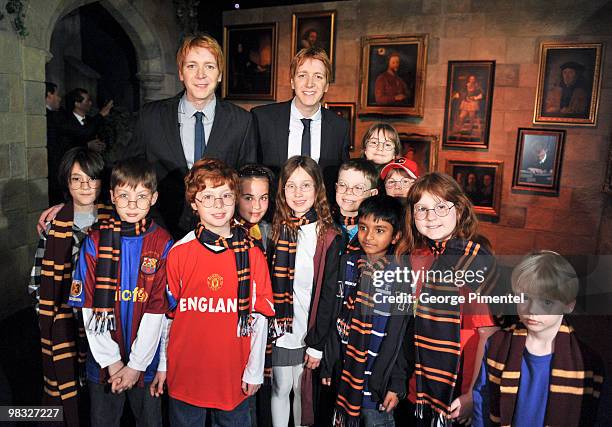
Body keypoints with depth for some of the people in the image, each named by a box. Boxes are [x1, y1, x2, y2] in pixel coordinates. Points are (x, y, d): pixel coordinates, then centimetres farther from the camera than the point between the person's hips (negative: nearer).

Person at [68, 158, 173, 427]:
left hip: (146, 361, -1)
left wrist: (135, 365, -11)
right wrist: (112, 362, -10)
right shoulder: (95, 241, -5)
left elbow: (157, 309, -10)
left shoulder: (162, 244, -9)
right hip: (103, 361, 1)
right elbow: (89, 308, -7)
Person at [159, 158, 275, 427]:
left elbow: (260, 316, -4)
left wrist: (254, 370, -3)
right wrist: (162, 366, 5)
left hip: (235, 374, 0)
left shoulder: (252, 254, -6)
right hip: (185, 372, 1)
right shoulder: (178, 253, -5)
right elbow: (166, 312, 2)